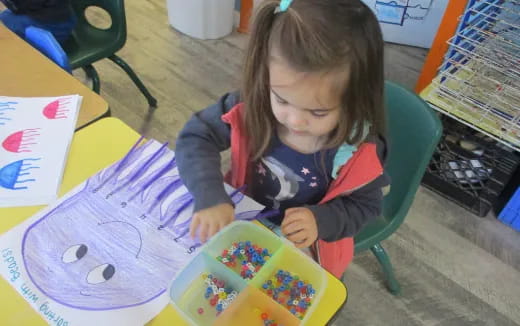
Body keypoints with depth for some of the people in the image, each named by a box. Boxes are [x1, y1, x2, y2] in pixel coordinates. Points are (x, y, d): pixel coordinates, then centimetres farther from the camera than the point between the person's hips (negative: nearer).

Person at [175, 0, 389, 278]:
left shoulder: (360, 150, -24)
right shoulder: (252, 107, -23)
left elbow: (365, 205, -9)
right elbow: (196, 137, -16)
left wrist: (321, 221, -27)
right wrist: (210, 198, -30)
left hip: (306, 248, -1)